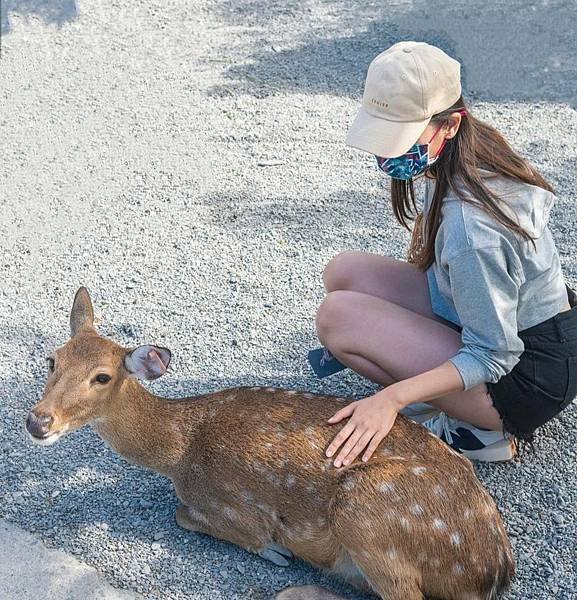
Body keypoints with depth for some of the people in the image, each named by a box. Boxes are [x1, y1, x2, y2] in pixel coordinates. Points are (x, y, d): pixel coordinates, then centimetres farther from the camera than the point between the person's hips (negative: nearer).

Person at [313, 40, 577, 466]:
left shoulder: (470, 227, -34)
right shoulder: (473, 149, -8)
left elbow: (492, 357, -26)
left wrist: (392, 398, -32)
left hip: (528, 378, -9)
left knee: (336, 315, -19)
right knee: (343, 272, -2)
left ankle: (468, 427, -5)